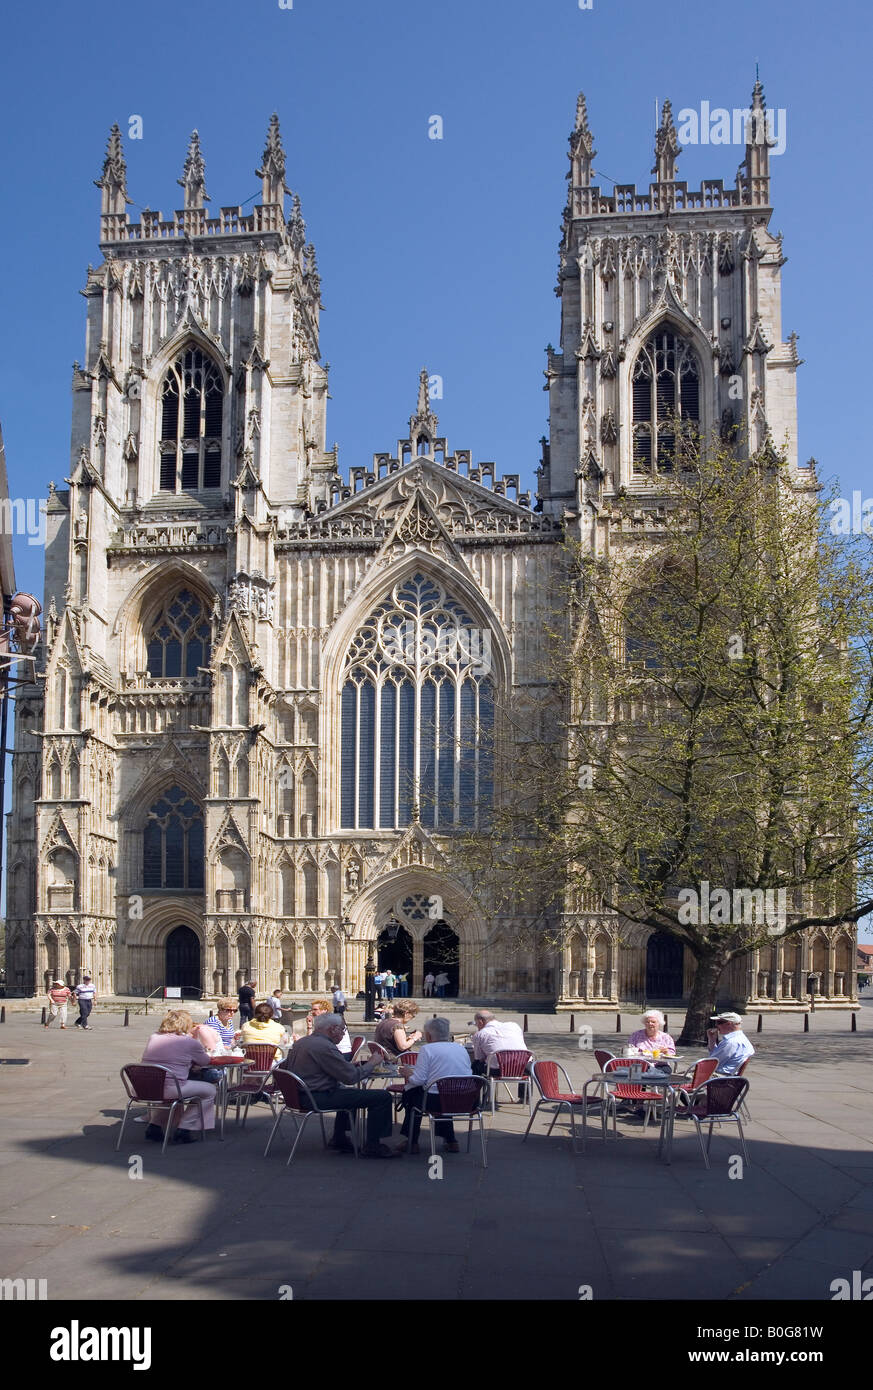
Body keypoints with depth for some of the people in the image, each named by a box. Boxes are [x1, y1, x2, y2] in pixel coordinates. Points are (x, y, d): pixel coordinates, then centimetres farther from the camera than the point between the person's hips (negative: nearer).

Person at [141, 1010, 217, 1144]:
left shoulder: (153, 1037, 15)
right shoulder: (190, 1042, 0)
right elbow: (205, 1062, 13)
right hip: (170, 1089, -7)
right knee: (209, 1090, 11)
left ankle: (154, 1126, 28)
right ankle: (183, 1129, 6)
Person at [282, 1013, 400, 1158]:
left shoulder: (300, 1042, 12)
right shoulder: (324, 1047, -18)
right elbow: (351, 1077, -19)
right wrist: (371, 1063, 0)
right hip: (319, 1099, -10)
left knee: (350, 1092, 37)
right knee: (383, 1097, -11)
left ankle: (339, 1139, 36)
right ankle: (373, 1146, -2)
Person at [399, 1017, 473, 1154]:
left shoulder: (427, 1049, -5)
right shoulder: (461, 1048, 11)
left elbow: (419, 1079, -9)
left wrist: (408, 1073, 13)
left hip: (436, 1102, -5)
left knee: (410, 1092, 21)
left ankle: (412, 1142, 25)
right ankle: (450, 1140, 30)